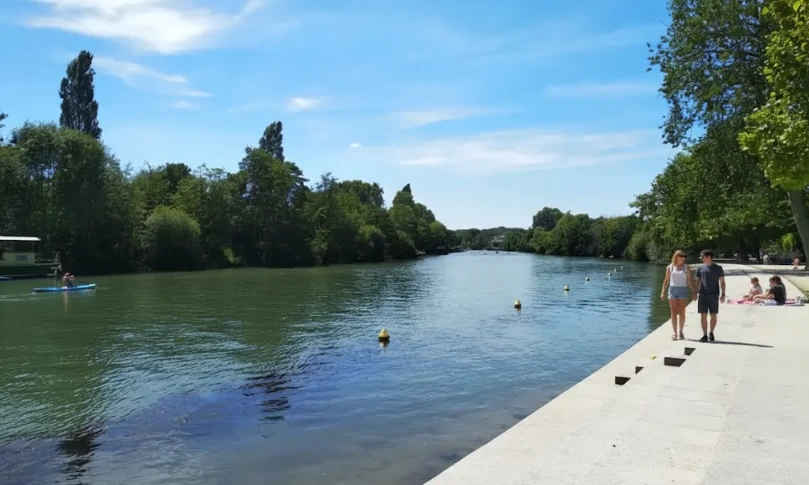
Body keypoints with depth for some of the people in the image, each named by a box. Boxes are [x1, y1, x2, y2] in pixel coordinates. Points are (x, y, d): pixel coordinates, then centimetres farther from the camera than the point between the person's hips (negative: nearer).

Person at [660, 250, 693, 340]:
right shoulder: (669, 267, 5)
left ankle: (680, 331, 15)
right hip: (672, 290, 0)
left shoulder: (686, 267, 4)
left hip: (683, 290, 0)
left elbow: (689, 280, 4)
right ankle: (675, 332, 6)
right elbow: (666, 280, 8)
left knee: (682, 312, 1)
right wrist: (663, 292, 3)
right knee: (674, 313, 1)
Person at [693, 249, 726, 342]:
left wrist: (723, 294, -4)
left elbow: (722, 282, 3)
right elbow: (697, 281, 11)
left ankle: (711, 333, 23)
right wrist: (695, 293, 4)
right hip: (702, 295, 2)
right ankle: (705, 335, 6)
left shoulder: (718, 268, 1)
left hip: (714, 295, -2)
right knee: (703, 315, -1)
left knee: (713, 315, 5)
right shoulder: (700, 268, 6)